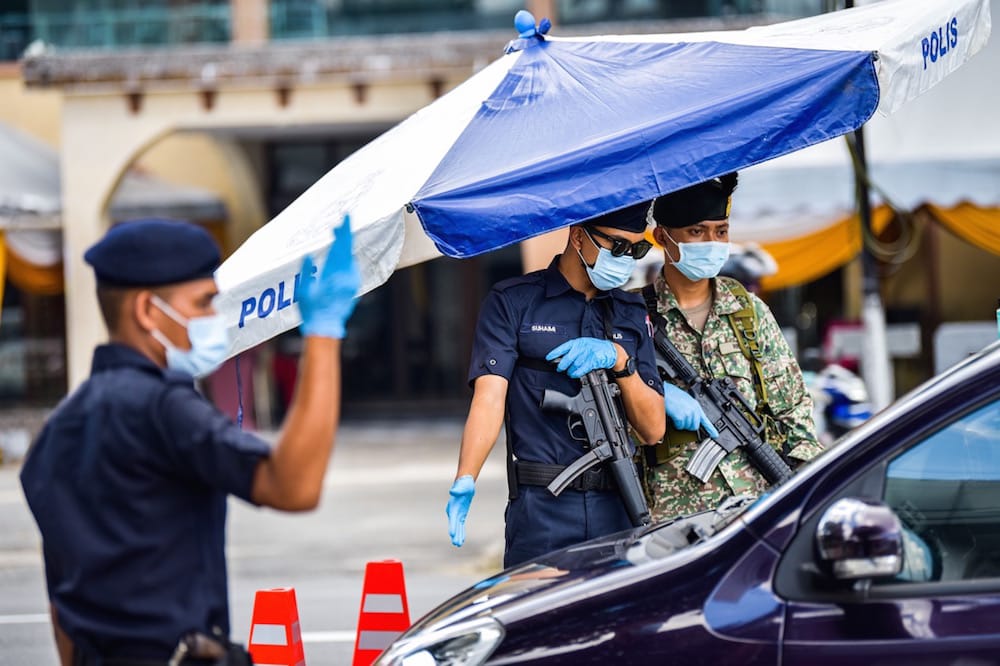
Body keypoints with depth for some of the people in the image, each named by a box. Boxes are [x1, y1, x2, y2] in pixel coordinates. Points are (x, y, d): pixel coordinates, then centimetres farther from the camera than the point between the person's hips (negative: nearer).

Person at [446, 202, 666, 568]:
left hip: (617, 510, 4)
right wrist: (465, 482, -25)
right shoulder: (512, 303, 2)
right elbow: (489, 396, -10)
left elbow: (653, 429, 9)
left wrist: (619, 360, -8)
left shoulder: (632, 314, 15)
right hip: (542, 513, -4)